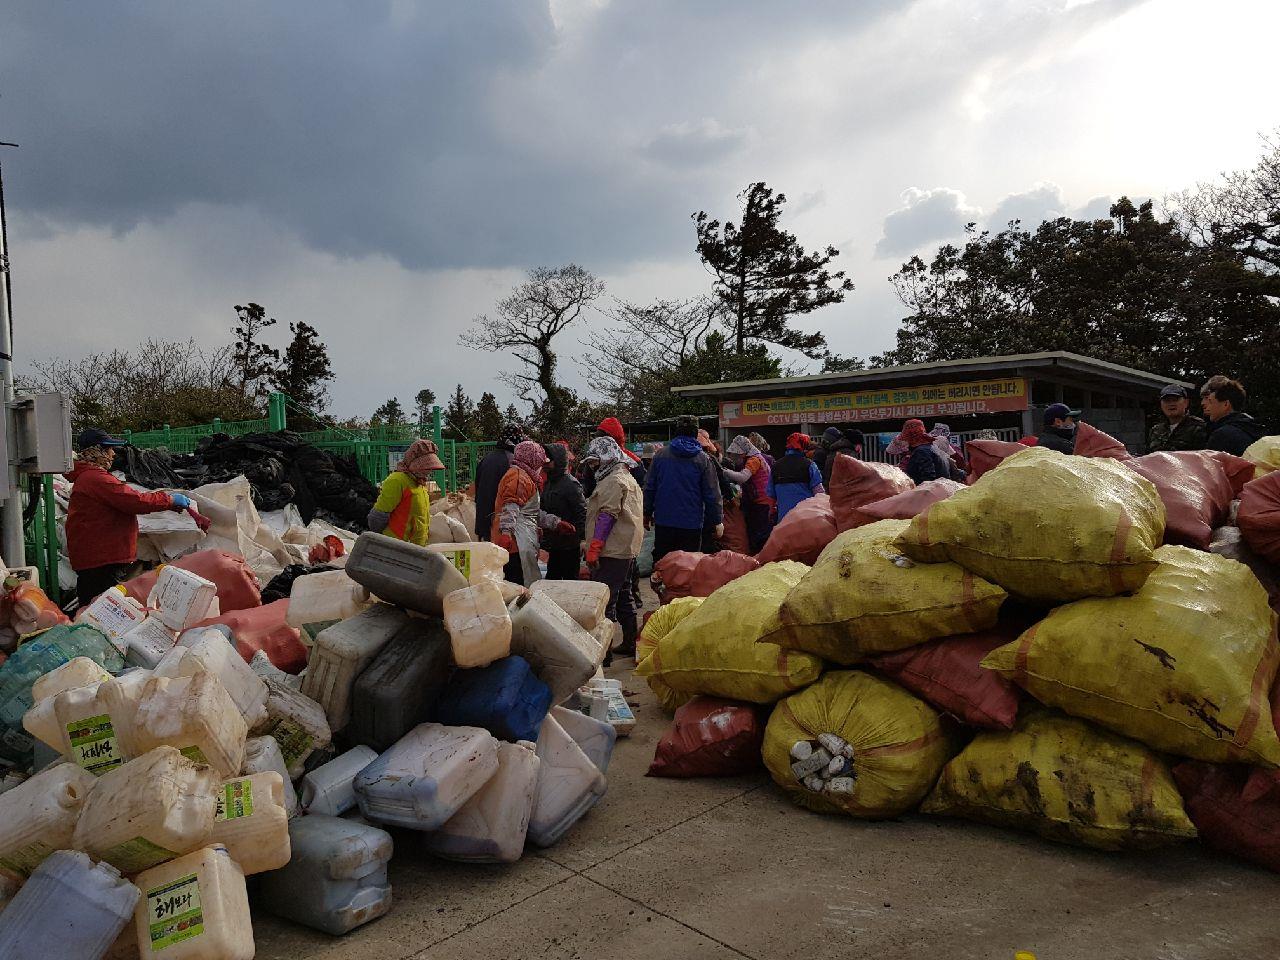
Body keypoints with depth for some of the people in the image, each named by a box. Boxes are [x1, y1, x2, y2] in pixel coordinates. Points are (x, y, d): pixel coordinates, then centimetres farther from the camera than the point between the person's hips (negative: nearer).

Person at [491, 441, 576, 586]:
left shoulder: (526, 478, 26)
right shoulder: (518, 476, -7)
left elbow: (535, 513, 29)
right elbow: (510, 508, -19)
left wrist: (557, 523, 25)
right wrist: (506, 533, -27)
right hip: (515, 542, -11)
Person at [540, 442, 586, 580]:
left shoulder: (571, 484, -14)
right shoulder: (549, 483, 13)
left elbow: (582, 514, -19)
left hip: (569, 547, -9)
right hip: (553, 544, 9)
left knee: (569, 579, -1)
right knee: (552, 579, 15)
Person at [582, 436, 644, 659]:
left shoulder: (613, 481, -13)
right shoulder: (629, 479, 20)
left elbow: (607, 516, -19)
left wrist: (594, 548, -20)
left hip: (611, 551, -11)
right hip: (627, 550, 11)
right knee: (624, 598, 18)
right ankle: (629, 645, 26)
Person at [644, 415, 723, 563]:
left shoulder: (660, 455, 2)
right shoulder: (703, 459, -4)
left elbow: (649, 487, 5)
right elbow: (712, 493, -5)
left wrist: (647, 513, 13)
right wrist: (718, 521, 3)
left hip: (663, 521, 2)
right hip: (692, 523, -2)